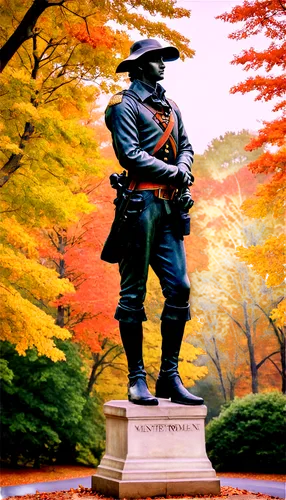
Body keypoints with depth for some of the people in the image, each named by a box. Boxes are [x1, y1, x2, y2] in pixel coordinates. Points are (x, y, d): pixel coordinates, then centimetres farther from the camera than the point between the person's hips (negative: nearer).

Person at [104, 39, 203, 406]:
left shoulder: (170, 107, 23)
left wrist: (183, 170, -3)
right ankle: (136, 379, 0)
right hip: (141, 202, -7)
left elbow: (186, 146, 19)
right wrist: (174, 172, -7)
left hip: (170, 204, 7)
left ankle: (169, 377, 5)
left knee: (179, 287, 0)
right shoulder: (125, 105, 0)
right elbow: (130, 154, -11)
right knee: (134, 291, -4)